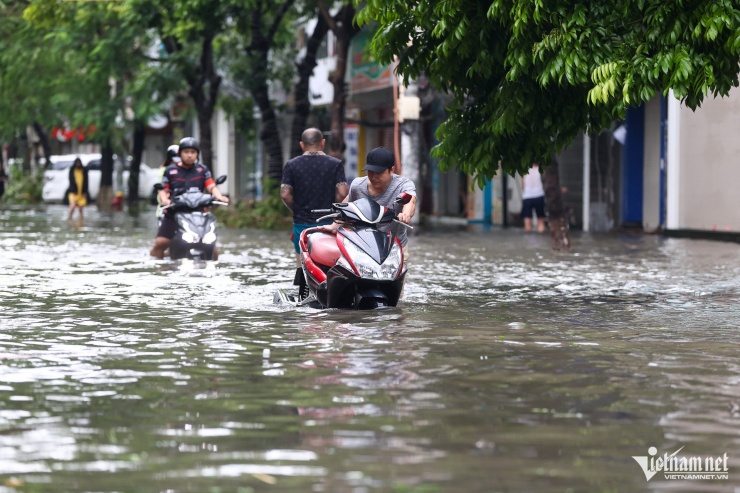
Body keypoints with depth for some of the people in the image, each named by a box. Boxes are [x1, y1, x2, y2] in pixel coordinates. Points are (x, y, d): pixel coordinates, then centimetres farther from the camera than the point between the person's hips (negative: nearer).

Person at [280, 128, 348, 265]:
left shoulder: (291, 165, 1)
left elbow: (285, 195, -8)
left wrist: (297, 210, 8)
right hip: (329, 225, -1)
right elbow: (342, 193, -11)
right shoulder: (335, 164, -1)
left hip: (302, 224, 1)